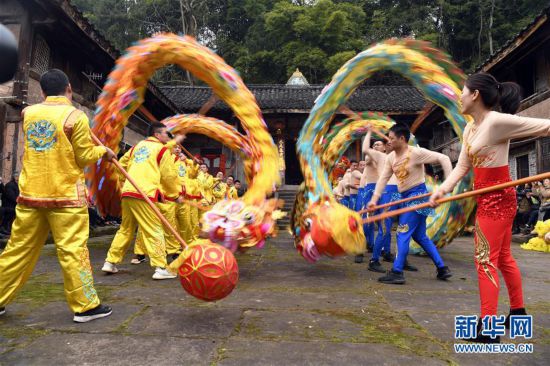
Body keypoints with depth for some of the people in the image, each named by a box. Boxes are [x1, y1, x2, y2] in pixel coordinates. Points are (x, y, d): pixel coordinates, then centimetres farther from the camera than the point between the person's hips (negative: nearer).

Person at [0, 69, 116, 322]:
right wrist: (104, 151, 12)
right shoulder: (75, 116, -9)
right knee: (73, 250, -1)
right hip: (66, 195, -5)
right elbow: (85, 157, -7)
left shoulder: (28, 112, 8)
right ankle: (85, 306, 6)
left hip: (31, 194, 5)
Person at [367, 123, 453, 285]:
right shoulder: (390, 157, 4)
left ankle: (397, 272, -5)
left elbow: (443, 159, -14)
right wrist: (374, 199, -9)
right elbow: (383, 178, 0)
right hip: (406, 197, 9)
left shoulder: (416, 152, -16)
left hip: (417, 195, -9)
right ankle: (442, 268, 25)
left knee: (403, 233, -10)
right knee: (420, 235, 14)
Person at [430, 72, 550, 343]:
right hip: (492, 199, 9)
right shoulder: (470, 129, 8)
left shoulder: (498, 121, -18)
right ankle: (518, 312, 36)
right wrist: (443, 189, -11)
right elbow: (462, 167, 3)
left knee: (485, 260, -4)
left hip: (496, 199, -9)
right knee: (502, 257, 19)